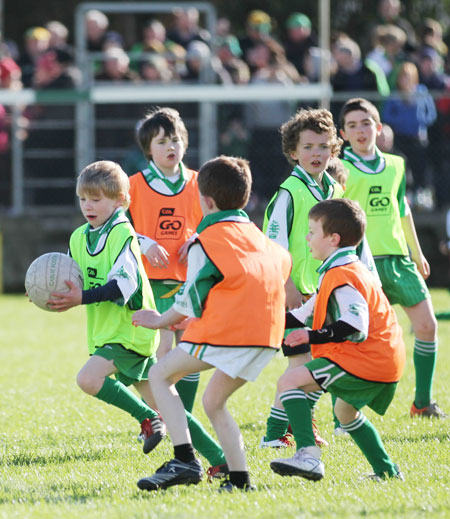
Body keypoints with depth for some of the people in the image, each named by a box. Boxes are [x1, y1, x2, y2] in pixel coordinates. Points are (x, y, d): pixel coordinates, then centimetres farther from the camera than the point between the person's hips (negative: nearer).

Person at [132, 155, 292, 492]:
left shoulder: (206, 240, 3)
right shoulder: (258, 236, 22)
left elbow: (191, 301, 1)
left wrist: (161, 321, 18)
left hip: (226, 329, -7)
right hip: (268, 332, 7)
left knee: (161, 375, 6)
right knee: (214, 402, 20)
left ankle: (185, 461, -9)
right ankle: (240, 479, 8)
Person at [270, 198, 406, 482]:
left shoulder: (342, 277, -14)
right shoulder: (348, 270, 21)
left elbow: (355, 327, -25)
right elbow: (307, 313, 24)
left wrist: (313, 336, -28)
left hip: (364, 360, -11)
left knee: (290, 381, -17)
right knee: (345, 411, 34)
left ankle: (309, 456, -30)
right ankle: (387, 470, 36)